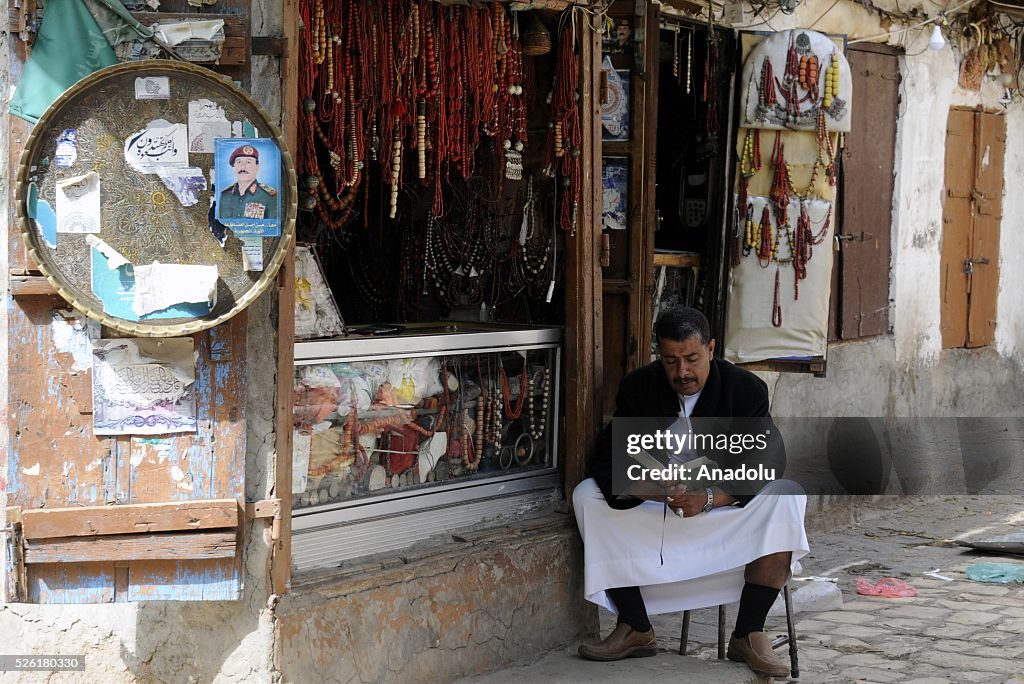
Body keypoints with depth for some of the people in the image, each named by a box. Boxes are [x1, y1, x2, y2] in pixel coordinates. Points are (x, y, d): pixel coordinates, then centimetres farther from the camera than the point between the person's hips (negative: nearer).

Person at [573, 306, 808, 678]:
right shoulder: (638, 387, -7)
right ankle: (636, 629, -19)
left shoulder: (747, 389, -11)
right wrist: (648, 489, -36)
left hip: (727, 505, -1)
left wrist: (710, 497, -36)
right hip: (656, 504, 2)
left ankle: (748, 635, -27)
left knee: (787, 495, -31)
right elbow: (606, 461, -14)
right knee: (588, 496, -22)